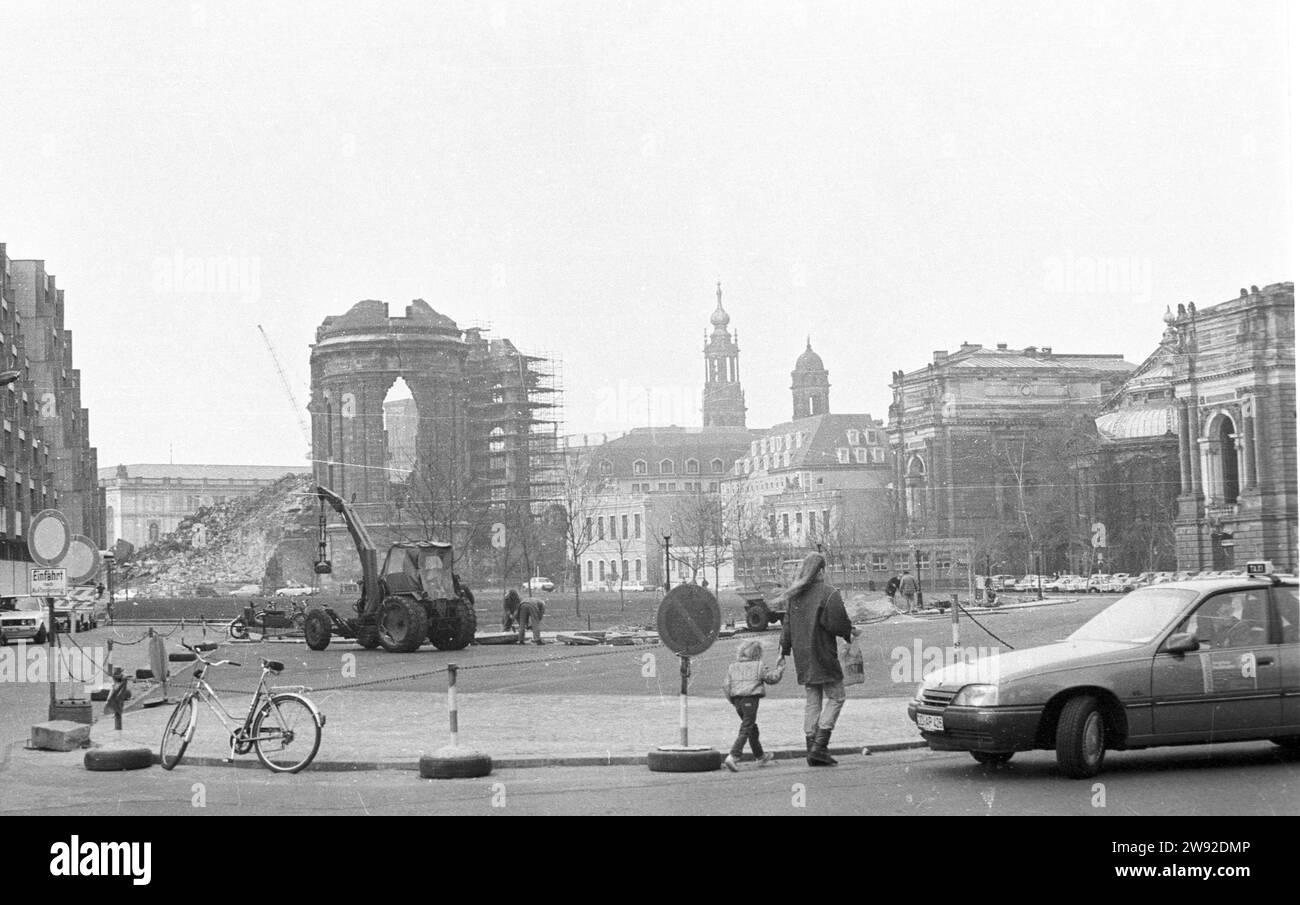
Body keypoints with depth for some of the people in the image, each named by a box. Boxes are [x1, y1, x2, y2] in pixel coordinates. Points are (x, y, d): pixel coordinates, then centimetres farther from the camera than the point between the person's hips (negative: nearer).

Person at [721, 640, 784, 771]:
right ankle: (733, 756, -22)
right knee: (746, 730, -7)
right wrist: (779, 669, 18)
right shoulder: (759, 666, 0)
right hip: (751, 699, -6)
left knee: (753, 728, 21)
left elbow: (726, 686, 8)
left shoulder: (732, 667, 12)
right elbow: (772, 677, 0)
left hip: (737, 700, 6)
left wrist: (733, 701, 17)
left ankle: (760, 756, 34)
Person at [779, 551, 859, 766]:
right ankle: (819, 746, -6)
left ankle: (812, 749, 9)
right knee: (835, 697, 3)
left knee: (811, 701, 11)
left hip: (802, 658, 6)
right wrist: (851, 632, 3)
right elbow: (836, 624, -16)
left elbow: (787, 625, 10)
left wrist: (784, 651, 16)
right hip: (823, 655, -6)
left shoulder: (793, 595, 8)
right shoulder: (829, 594, -12)